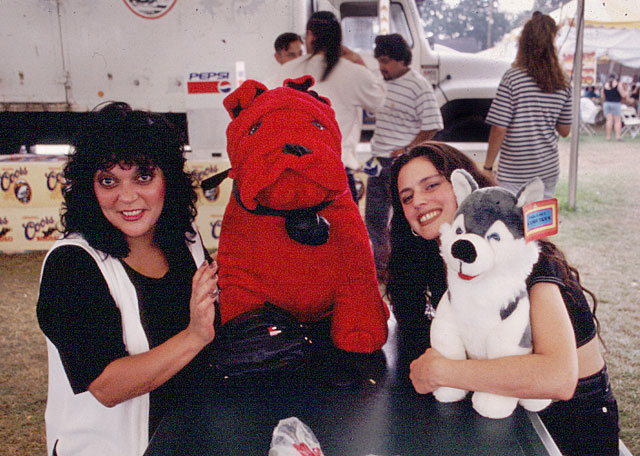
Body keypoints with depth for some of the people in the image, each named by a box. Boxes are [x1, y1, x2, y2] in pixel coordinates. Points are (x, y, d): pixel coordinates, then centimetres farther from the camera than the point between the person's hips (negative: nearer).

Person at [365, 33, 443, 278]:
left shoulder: (419, 85, -10)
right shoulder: (382, 81, 12)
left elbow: (432, 126, -12)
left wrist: (407, 149, -15)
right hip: (378, 160, 8)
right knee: (374, 217, 13)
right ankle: (380, 264, 29)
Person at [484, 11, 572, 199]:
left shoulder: (512, 78, -12)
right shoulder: (563, 84, 2)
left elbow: (499, 129, -14)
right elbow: (565, 130, 9)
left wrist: (487, 167, -5)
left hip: (514, 173, -5)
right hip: (549, 170, 5)